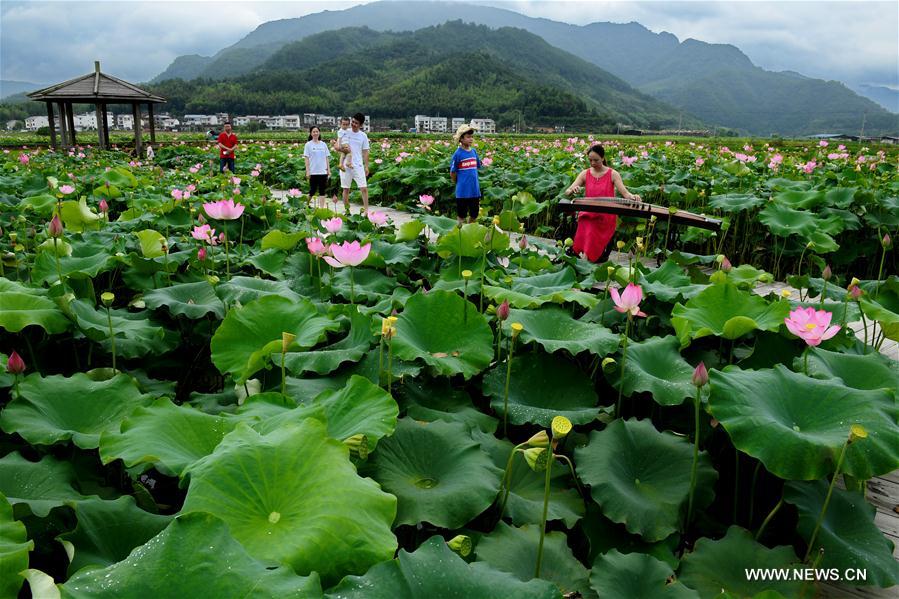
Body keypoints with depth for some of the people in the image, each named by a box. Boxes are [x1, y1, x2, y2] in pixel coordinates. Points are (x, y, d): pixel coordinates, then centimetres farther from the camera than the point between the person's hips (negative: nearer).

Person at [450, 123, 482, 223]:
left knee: (474, 214, 15)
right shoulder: (458, 153, -11)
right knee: (462, 215, 7)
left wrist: (473, 181, 10)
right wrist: (459, 183, 3)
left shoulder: (474, 151, 4)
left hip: (475, 190, 5)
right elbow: (452, 173, -5)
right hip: (463, 191, -5)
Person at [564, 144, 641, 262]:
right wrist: (573, 189, -25)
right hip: (588, 217, 2)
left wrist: (632, 197, -34)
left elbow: (625, 193, -11)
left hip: (606, 218, -1)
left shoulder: (613, 174, -3)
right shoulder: (585, 174, 3)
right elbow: (567, 192, -2)